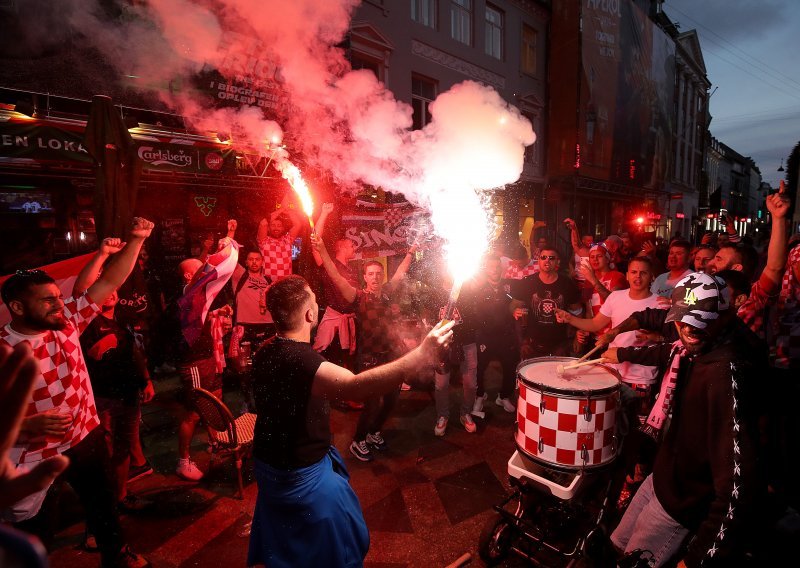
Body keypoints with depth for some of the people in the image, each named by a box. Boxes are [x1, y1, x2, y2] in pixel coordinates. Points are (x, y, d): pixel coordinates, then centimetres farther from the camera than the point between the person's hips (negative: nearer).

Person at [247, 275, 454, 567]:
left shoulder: (266, 352, -4)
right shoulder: (299, 359, -35)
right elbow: (355, 387, -52)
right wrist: (423, 354, -53)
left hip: (268, 464, 9)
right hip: (302, 476, -8)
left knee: (284, 541, 32)